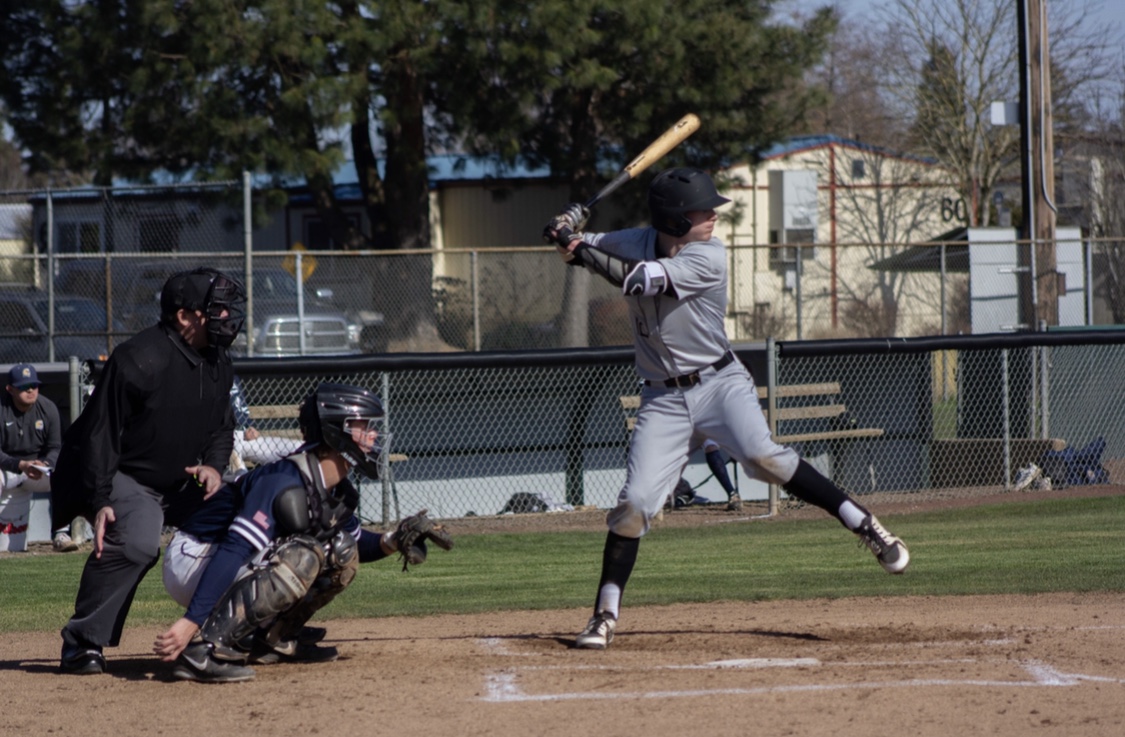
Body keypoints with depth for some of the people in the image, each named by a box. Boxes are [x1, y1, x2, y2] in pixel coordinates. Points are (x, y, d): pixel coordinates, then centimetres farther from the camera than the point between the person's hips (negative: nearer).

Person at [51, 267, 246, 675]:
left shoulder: (219, 365, 2)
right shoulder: (139, 360, -24)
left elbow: (222, 426, 16)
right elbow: (100, 434, -23)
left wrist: (213, 465, -6)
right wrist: (100, 501, -27)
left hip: (180, 483, 9)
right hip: (121, 477, -9)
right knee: (135, 542, -33)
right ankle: (82, 643, -26)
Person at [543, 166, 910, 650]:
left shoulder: (709, 257, -13)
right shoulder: (638, 243, 1)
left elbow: (642, 281, -24)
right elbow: (577, 246, 9)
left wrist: (580, 249, -23)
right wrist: (568, 232, -15)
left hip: (720, 383, -3)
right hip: (664, 397, 3)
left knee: (763, 455, -27)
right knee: (635, 501, -6)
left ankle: (863, 524, -18)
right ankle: (605, 616, 3)